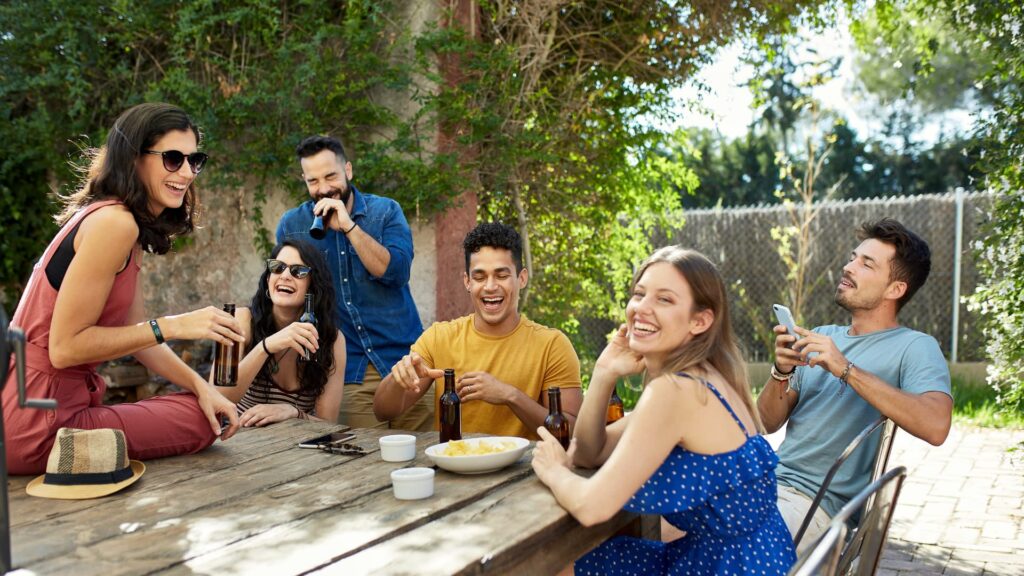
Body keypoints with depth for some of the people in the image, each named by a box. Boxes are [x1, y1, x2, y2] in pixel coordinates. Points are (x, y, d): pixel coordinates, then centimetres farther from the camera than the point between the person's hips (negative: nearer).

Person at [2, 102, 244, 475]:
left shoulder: (130, 226, 11)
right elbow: (64, 347, -21)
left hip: (65, 399, 9)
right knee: (200, 421, -5)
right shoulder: (113, 222, -20)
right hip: (35, 421, -9)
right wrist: (173, 326, -21)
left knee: (207, 411, 16)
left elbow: (136, 334, 10)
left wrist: (202, 386, -1)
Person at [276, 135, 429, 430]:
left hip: (403, 358, 0)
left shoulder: (385, 211, 3)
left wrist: (348, 226, -17)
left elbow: (397, 273, -11)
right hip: (348, 371, 1)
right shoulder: (291, 225, 6)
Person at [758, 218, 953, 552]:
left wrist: (846, 369, -25)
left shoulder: (914, 347, -4)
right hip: (769, 480, 6)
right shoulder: (822, 337, 13)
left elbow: (935, 426, -24)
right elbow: (769, 423, 10)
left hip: (817, 500, -6)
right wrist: (781, 372, -11)